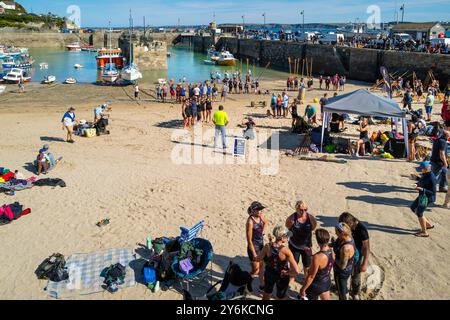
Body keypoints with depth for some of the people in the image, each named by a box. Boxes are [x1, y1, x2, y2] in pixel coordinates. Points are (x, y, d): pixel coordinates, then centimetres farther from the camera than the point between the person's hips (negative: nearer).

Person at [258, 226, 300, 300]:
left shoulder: (267, 246, -22)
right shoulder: (286, 251, -31)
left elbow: (259, 259, -6)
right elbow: (296, 271, -33)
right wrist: (287, 272, -16)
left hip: (269, 274, 3)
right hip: (282, 277, -3)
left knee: (267, 293, 31)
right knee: (280, 297, 23)